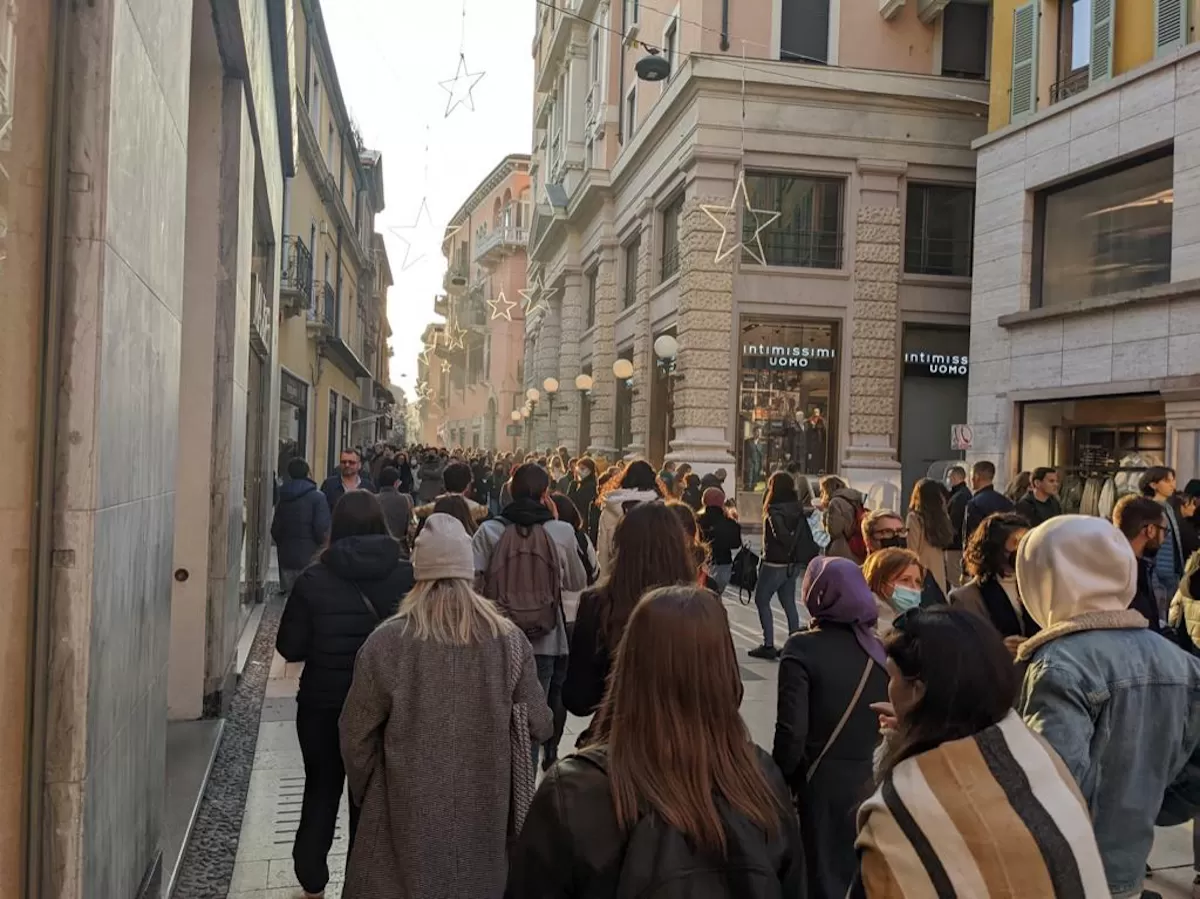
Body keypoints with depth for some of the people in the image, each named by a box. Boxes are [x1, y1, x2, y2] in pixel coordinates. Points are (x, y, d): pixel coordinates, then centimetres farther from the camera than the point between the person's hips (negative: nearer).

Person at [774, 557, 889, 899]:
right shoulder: (882, 648, -2)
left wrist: (783, 784, -2)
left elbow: (792, 731, -16)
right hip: (877, 781, 4)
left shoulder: (803, 648, -14)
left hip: (825, 784, -4)